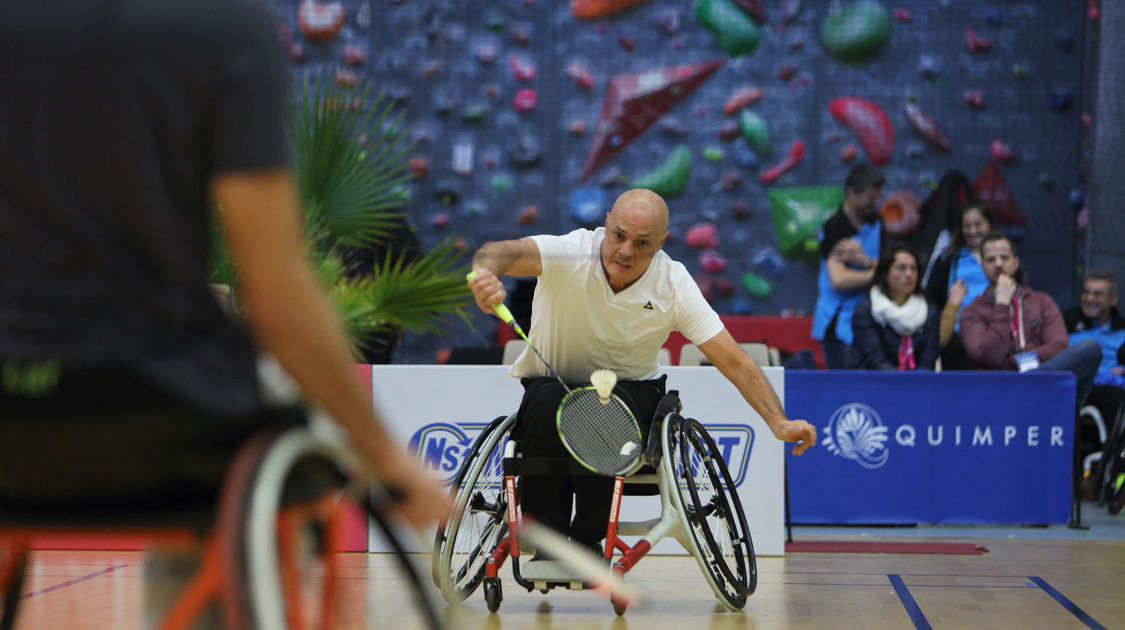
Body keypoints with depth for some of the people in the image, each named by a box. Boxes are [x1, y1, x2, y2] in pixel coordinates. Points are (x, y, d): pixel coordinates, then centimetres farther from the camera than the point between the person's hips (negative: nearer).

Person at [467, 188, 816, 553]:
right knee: (548, 407, -36)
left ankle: (590, 539, -13)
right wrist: (486, 271, -65)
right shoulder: (571, 254, -20)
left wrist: (779, 423, -27)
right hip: (552, 383, -1)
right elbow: (507, 252, -40)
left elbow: (735, 362, -14)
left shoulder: (674, 284, -14)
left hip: (630, 390, 1)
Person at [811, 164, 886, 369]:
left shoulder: (876, 223, 10)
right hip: (839, 327, -6)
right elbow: (839, 279, -23)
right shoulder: (834, 228, -12)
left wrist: (863, 260, -15)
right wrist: (878, 273, -10)